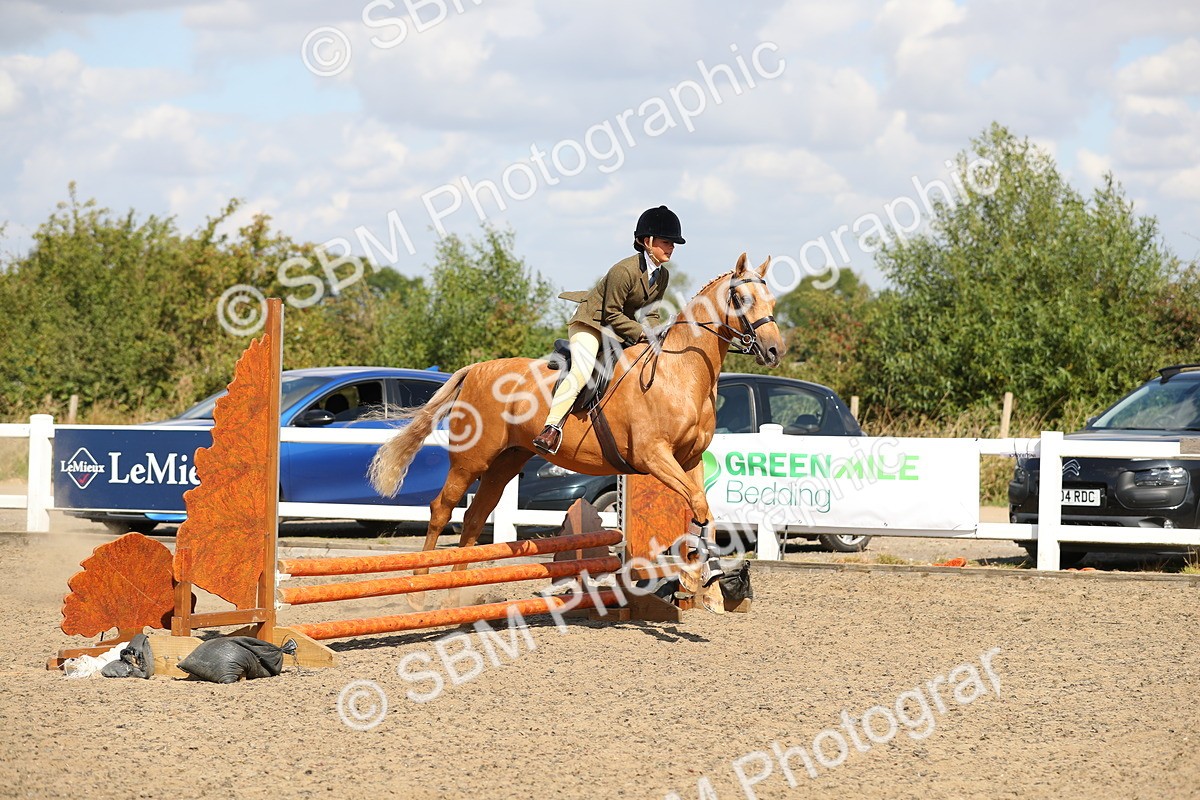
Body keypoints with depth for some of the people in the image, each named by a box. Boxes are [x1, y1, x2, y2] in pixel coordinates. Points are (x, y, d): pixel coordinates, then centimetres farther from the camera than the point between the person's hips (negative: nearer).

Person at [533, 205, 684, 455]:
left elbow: (650, 314, 10)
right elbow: (612, 314, -20)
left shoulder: (663, 276, 3)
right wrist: (642, 333, -22)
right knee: (582, 370, -31)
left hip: (621, 330, 10)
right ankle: (551, 428, -39)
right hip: (590, 324, -9)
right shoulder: (624, 270, -23)